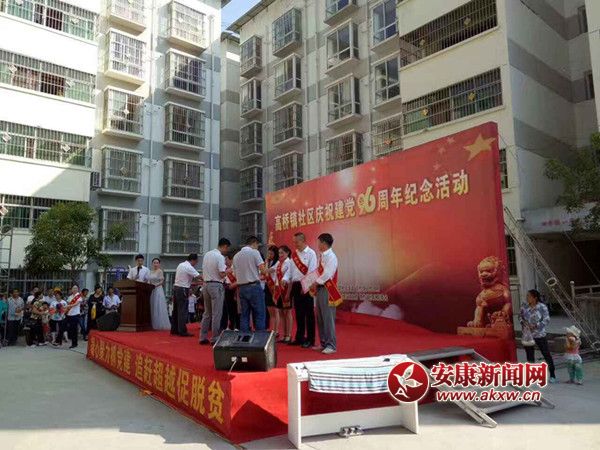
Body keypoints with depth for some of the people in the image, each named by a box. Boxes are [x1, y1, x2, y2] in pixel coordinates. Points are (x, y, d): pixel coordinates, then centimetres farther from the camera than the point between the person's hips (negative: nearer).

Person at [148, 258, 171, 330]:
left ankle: (160, 325, -2)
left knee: (158, 307, -5)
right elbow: (149, 281, 17)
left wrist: (155, 285, -21)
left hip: (158, 290, -7)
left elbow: (162, 281, -9)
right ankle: (153, 324, 10)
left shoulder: (160, 271, -4)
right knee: (152, 308, 6)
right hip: (151, 291, 7)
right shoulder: (151, 272, 15)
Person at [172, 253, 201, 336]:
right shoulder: (189, 267, -14)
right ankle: (182, 331, -3)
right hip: (182, 290, -9)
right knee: (183, 311, -5)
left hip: (176, 287, 9)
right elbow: (199, 277, -17)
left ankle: (174, 329, 20)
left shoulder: (181, 265, 14)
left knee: (176, 310, 14)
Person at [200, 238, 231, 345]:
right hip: (216, 285, -8)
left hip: (206, 284, 8)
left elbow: (203, 271, 16)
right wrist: (227, 270, 0)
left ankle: (203, 337, 17)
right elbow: (222, 274, -17)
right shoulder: (220, 257, -13)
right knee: (217, 314, -1)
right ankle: (214, 338, 2)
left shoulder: (207, 254, 11)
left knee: (207, 313, 15)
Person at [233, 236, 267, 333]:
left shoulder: (236, 256, 13)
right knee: (259, 314, -1)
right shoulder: (254, 252, -4)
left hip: (242, 287, 6)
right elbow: (263, 270, -13)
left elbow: (236, 274, 16)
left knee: (244, 315, 10)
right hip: (254, 286, -6)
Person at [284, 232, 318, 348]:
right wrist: (285, 279, -4)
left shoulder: (311, 253, -8)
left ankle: (310, 340, 8)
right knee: (299, 313, 13)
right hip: (296, 286, 7)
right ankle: (299, 337, 22)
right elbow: (290, 269, 13)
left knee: (309, 314, 0)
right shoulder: (294, 254, 13)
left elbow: (312, 271, -14)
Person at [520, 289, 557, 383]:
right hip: (528, 335, 4)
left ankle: (552, 375, 16)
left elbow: (547, 319, -12)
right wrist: (523, 324, -8)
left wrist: (536, 325, -20)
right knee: (530, 356, 10)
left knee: (546, 354, 2)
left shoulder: (542, 307, -10)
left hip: (540, 335, -4)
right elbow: (521, 319, 13)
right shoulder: (524, 308, 2)